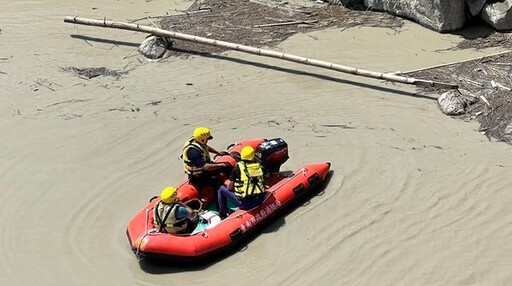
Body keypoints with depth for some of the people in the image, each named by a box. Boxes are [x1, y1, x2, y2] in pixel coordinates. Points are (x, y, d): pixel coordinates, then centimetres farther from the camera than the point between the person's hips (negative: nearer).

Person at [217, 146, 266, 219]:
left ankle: (223, 215, 19)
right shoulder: (258, 166, 5)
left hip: (245, 203, -4)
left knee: (221, 189, 14)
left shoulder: (238, 167, -6)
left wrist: (227, 183, 23)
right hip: (260, 201, 5)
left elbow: (230, 187, -1)